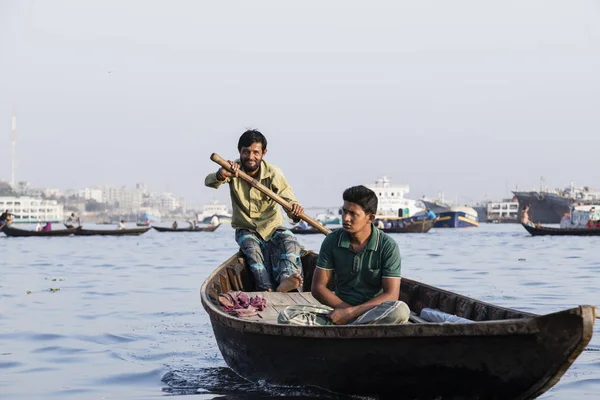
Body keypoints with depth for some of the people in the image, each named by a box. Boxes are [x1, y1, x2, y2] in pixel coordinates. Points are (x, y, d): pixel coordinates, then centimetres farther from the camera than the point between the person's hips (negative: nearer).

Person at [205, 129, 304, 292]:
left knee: (289, 240, -30)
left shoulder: (273, 173, -11)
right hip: (246, 230, 0)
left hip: (272, 227, 0)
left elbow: (289, 200, -19)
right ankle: (267, 290, -47)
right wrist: (221, 175, -52)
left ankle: (285, 280, -55)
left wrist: (295, 212, -45)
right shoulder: (234, 169, -9)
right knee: (252, 248, -32)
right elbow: (209, 182, -27)